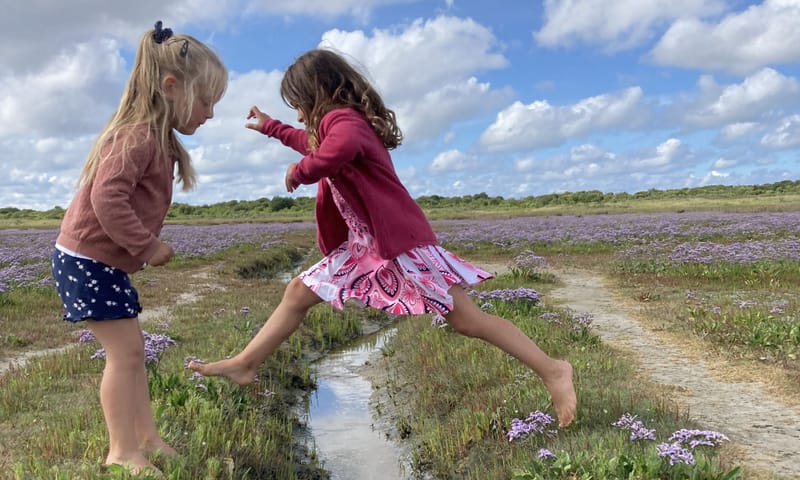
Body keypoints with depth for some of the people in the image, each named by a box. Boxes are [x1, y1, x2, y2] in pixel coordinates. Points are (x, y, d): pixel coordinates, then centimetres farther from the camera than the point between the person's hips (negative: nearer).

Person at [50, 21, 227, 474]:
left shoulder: (156, 138, 10)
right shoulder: (137, 137, -22)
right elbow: (107, 199, -32)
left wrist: (146, 245, 4)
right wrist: (148, 246, -23)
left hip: (106, 262, 10)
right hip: (88, 260, -10)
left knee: (132, 349, 13)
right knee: (125, 351, -6)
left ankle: (147, 437, 23)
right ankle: (123, 452, 6)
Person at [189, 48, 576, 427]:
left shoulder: (340, 118, -14)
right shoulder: (339, 123, 17)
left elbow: (344, 145, -40)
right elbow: (311, 142, 41)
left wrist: (300, 171, -24)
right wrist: (269, 127, 49)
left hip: (400, 239, -10)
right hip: (364, 243, 10)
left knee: (466, 319, -8)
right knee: (298, 293, 10)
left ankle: (552, 371, 2)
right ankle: (244, 365, 19)